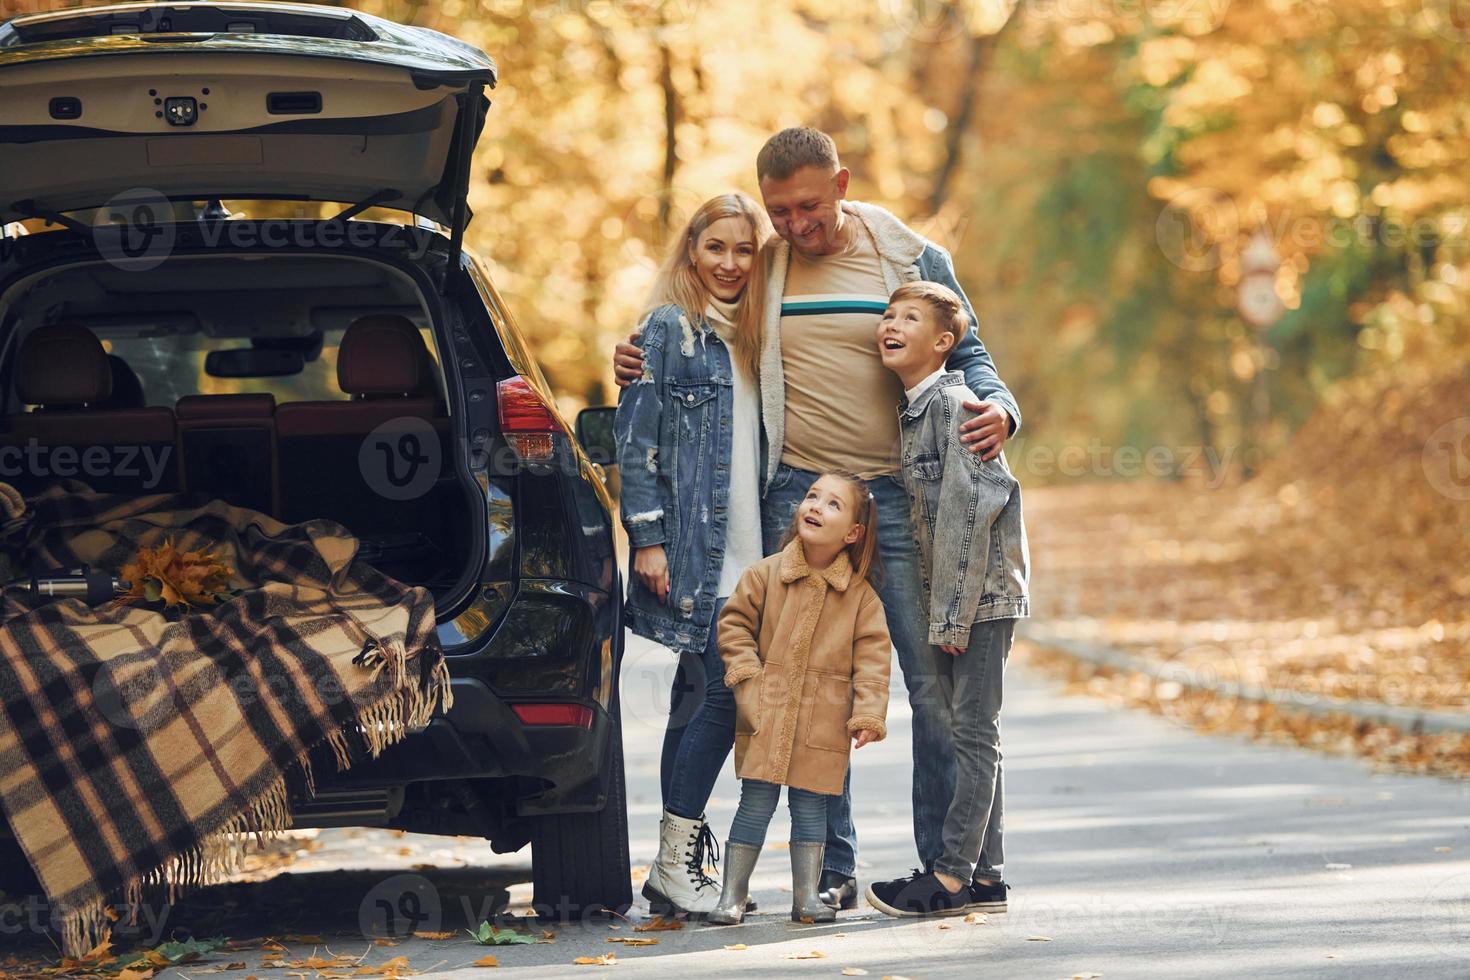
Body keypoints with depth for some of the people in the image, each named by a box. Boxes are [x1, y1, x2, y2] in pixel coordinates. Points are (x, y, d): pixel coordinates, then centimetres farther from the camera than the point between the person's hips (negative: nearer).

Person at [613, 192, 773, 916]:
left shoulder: (751, 339, 18)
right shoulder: (668, 329, -2)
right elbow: (636, 437, -7)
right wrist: (647, 537, -14)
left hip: (744, 552, 7)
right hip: (690, 555, -7)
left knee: (698, 702, 8)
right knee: (720, 696, -13)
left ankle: (677, 868, 10)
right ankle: (676, 864, -8)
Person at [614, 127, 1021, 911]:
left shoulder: (914, 261, 6)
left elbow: (966, 356, 11)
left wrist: (997, 409, -10)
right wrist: (642, 364, 0)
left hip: (897, 494, -1)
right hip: (796, 497, 1)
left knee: (935, 682, -3)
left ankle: (946, 861, 6)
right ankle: (832, 868, 8)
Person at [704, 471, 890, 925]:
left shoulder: (860, 595, 0)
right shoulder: (765, 574, 0)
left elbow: (872, 656, 1)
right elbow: (734, 624, 7)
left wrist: (869, 713, -7)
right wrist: (746, 675, -5)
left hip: (822, 725, 0)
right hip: (766, 717, 0)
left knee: (811, 807, 5)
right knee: (756, 804, 1)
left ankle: (807, 895, 15)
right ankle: (732, 896, 8)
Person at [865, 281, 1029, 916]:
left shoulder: (953, 403, -14)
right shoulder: (912, 410, 14)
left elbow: (970, 508, -19)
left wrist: (954, 612, -20)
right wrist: (938, 609, 13)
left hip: (981, 594, -9)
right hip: (949, 599, 9)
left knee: (975, 732, -6)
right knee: (965, 733, 11)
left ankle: (953, 877, -6)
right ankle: (986, 878, 15)